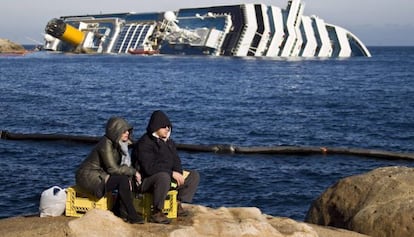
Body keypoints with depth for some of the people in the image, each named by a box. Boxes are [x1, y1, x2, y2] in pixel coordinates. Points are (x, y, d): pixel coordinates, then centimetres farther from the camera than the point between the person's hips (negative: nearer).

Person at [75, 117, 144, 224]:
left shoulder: (117, 144, 6)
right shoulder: (106, 144, -20)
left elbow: (123, 165, 10)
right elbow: (113, 169, -24)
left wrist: (132, 173, -10)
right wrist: (133, 171, -15)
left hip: (100, 174, 9)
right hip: (88, 176, -9)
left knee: (129, 178, -5)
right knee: (123, 180, -25)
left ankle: (118, 211, 1)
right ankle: (132, 216, -18)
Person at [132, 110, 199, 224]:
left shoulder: (169, 142, 12)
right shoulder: (144, 143, -15)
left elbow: (176, 160, 14)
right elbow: (149, 168, -24)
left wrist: (179, 174, -9)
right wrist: (172, 173, -25)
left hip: (168, 176, 8)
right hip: (147, 180, -8)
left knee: (194, 175, 4)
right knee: (164, 177, -41)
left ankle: (178, 204, 1)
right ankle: (156, 213, -30)